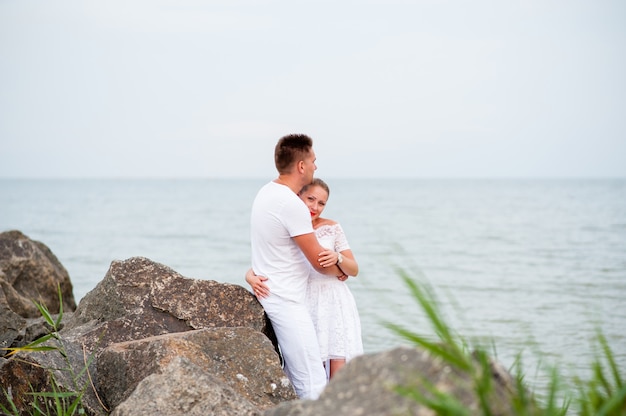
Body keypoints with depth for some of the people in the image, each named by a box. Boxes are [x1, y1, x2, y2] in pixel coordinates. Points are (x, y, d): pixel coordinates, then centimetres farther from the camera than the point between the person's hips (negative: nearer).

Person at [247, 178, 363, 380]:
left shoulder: (332, 228, 4)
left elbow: (354, 270, 4)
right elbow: (257, 266, 2)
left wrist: (338, 258, -17)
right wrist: (251, 277, -21)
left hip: (334, 303, 0)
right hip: (304, 304, 0)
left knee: (339, 376, -6)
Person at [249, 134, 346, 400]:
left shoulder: (266, 192, 9)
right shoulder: (292, 205, -21)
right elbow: (319, 262, -14)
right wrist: (341, 270, 7)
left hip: (272, 296, 10)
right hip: (287, 302, -10)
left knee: (294, 378, 14)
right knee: (314, 387, -12)